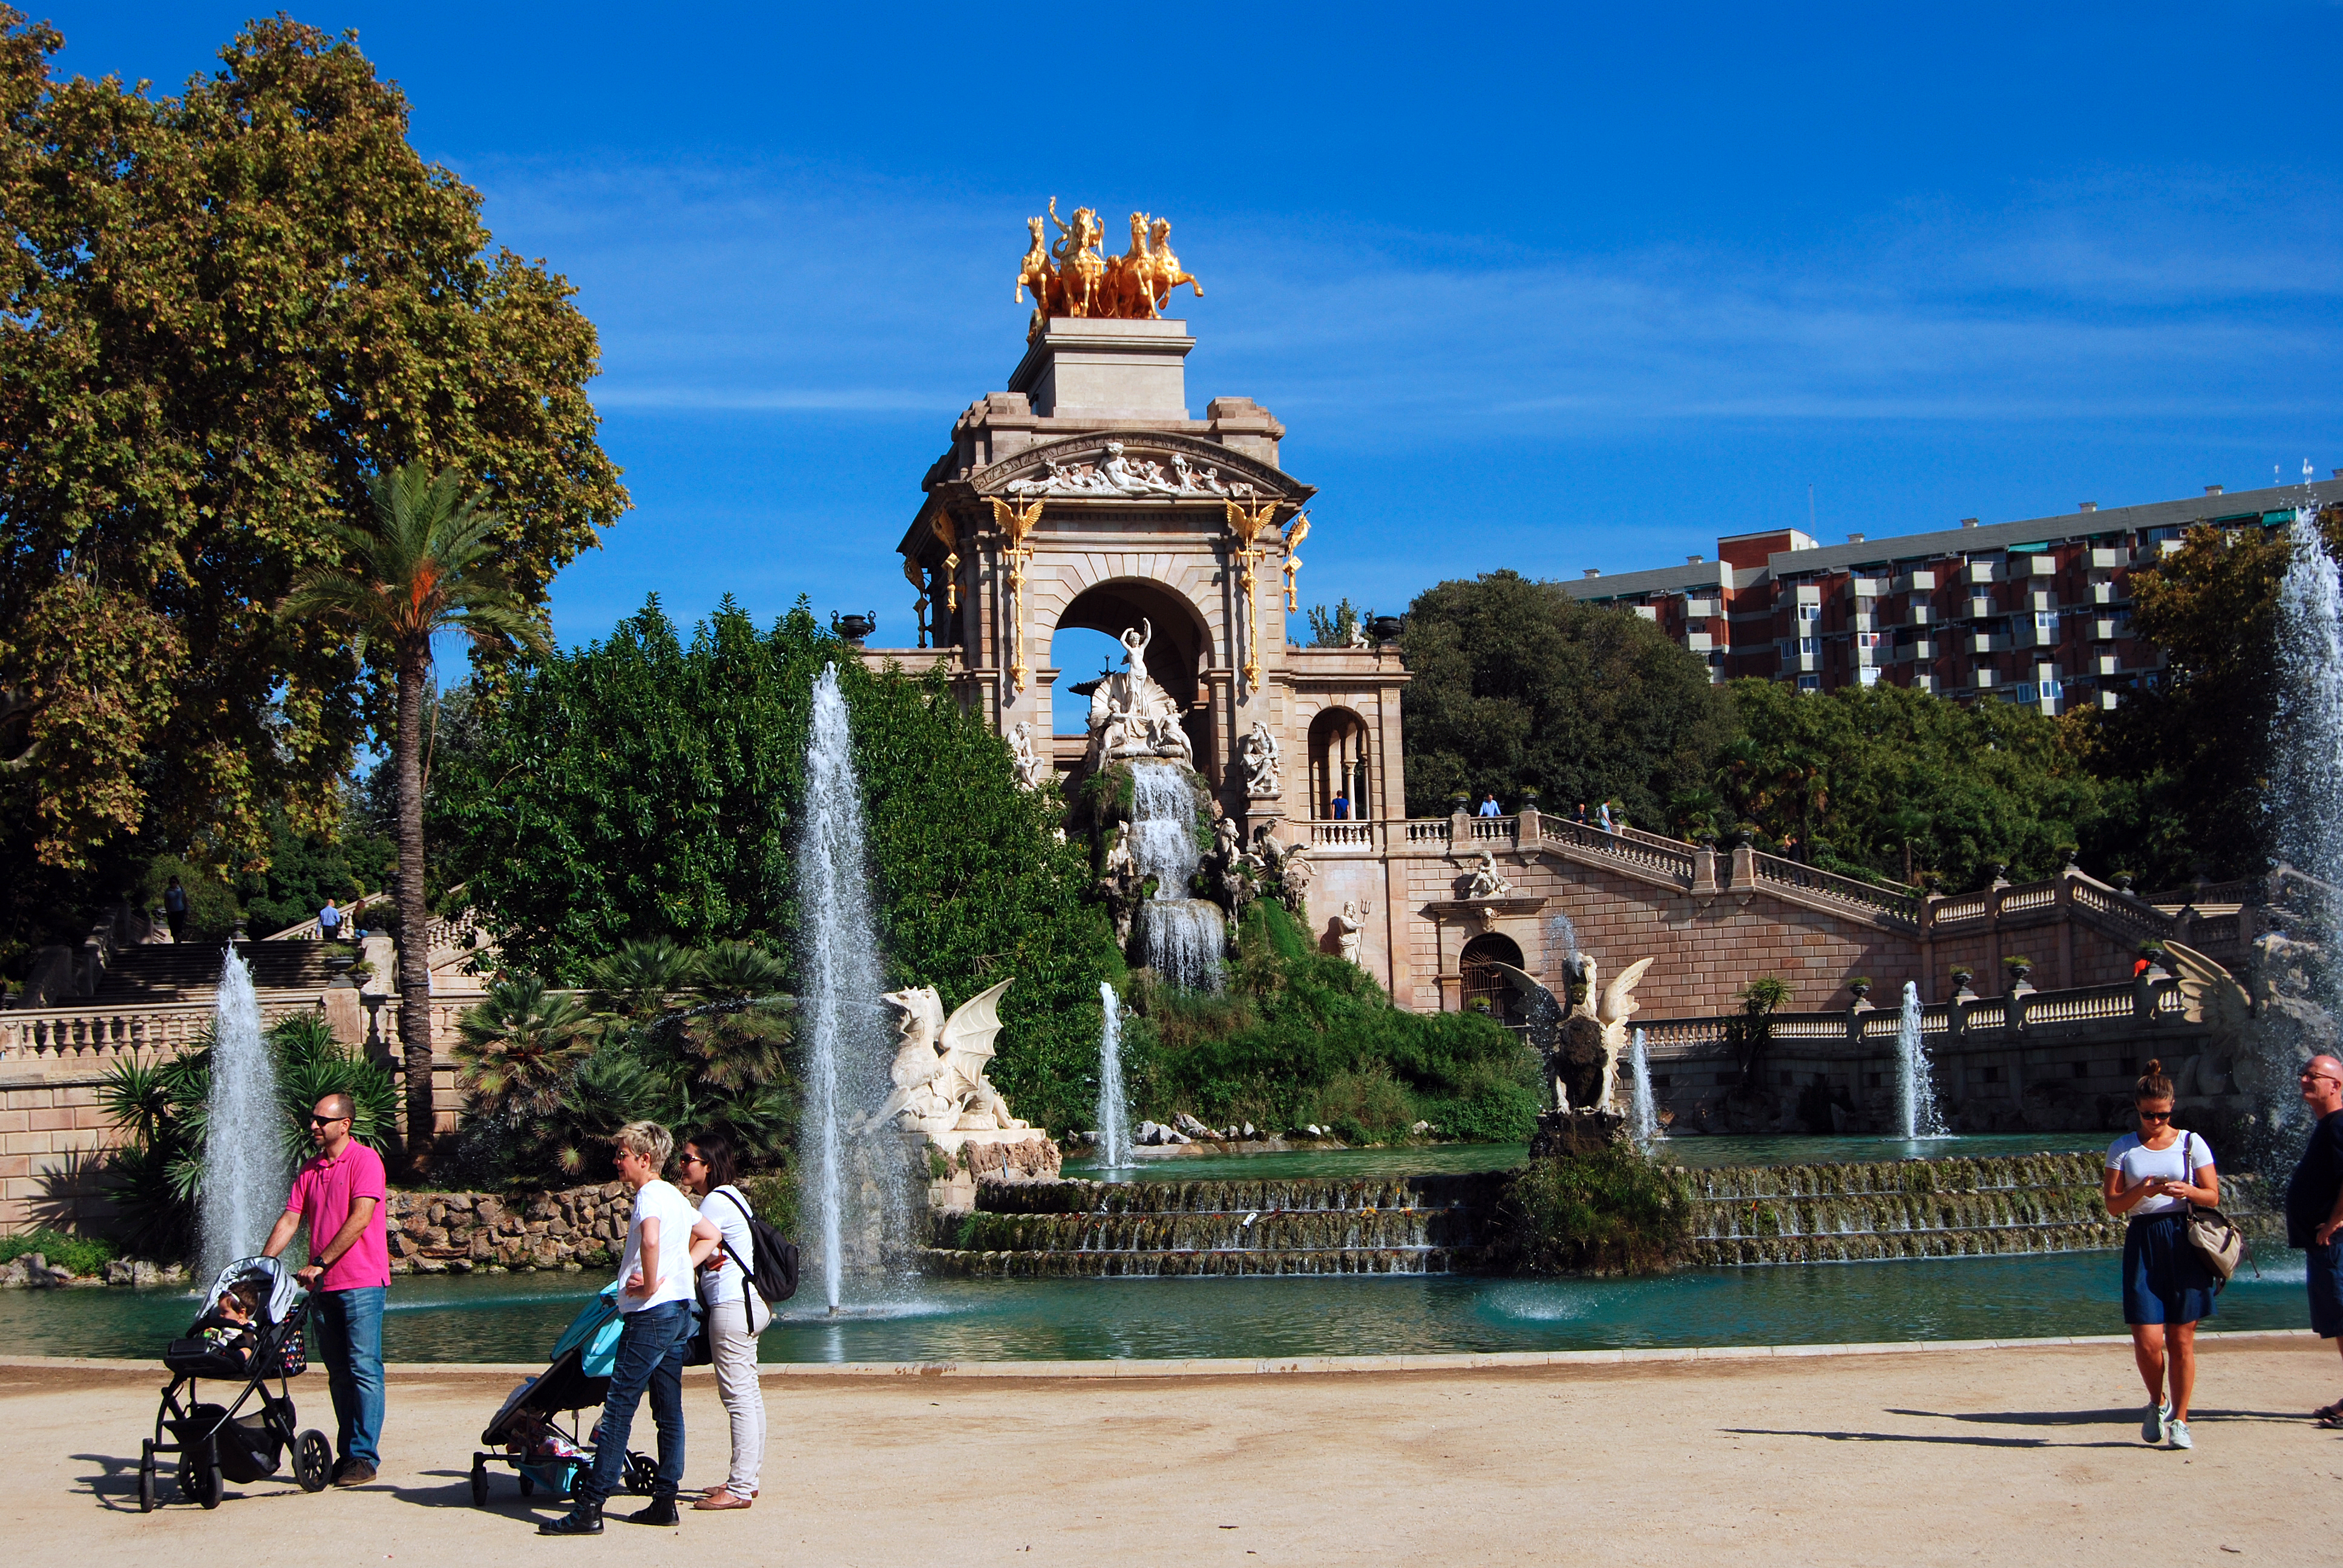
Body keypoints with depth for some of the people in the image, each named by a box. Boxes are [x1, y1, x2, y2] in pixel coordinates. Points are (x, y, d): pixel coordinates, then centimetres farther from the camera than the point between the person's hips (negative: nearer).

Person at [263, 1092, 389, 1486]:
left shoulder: (365, 1161, -6)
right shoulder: (310, 1170, 15)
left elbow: (360, 1218, -15)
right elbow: (289, 1220, 12)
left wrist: (319, 1263, -17)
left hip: (361, 1282, -7)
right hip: (323, 1287, 7)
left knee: (364, 1369, -8)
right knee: (338, 1374, 8)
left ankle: (365, 1457, -8)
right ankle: (346, 1454, 13)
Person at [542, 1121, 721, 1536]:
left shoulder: (649, 1195, -12)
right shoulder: (676, 1197, 16)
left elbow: (651, 1239, -32)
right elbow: (711, 1235, 27)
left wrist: (650, 1285, -19)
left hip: (651, 1314, -10)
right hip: (680, 1311, 10)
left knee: (618, 1409, -9)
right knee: (669, 1412, 10)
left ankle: (589, 1508, -9)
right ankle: (665, 1502, 12)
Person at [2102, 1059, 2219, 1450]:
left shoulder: (2191, 1143, 6)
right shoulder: (2122, 1149, 7)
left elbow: (2213, 1196, 4)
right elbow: (2112, 1204, 2)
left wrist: (2188, 1191, -16)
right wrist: (2142, 1191, -16)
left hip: (2185, 1242, 0)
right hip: (2143, 1244, 0)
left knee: (2181, 1340, 0)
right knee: (2148, 1340, -8)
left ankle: (2179, 1420, 14)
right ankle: (2158, 1403, 20)